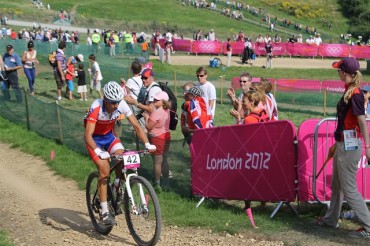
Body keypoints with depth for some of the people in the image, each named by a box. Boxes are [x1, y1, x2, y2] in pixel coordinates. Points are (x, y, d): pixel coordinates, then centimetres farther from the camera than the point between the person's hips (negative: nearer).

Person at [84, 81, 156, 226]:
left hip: (109, 136, 4)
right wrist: (99, 152, -54)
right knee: (104, 170, -19)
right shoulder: (96, 108, -33)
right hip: (94, 139, -4)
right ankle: (105, 212, -13)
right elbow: (88, 135, -39)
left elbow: (136, 126, -15)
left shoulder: (122, 105, -22)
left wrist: (147, 144, -28)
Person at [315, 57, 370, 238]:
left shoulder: (355, 94, -20)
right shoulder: (349, 91, 7)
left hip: (349, 146, -10)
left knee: (349, 189, -2)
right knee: (336, 184, 21)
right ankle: (331, 219, 36)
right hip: (343, 144, 10)